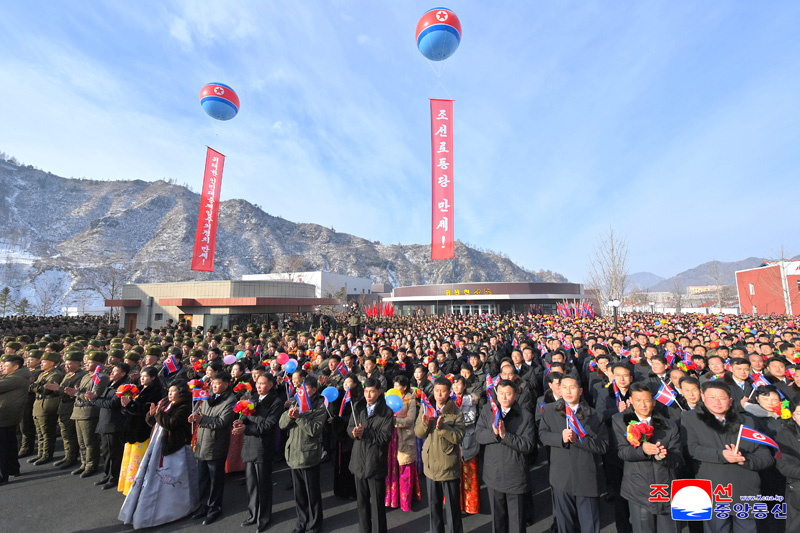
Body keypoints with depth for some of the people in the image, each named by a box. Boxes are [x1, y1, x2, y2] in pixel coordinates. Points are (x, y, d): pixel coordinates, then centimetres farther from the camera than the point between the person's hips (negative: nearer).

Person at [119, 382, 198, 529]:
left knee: (168, 479, 1)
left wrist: (159, 413, -15)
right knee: (153, 474, 14)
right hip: (158, 445, 8)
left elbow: (171, 424, -23)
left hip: (174, 449, -8)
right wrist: (151, 414, -6)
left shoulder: (184, 407, -14)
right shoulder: (165, 403, 11)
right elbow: (152, 422, 14)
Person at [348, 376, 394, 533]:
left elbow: (385, 437, -16)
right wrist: (354, 431, -17)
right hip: (359, 460, 5)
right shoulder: (358, 407, 1)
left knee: (377, 502, 10)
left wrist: (365, 433, -20)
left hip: (375, 462, -4)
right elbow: (350, 427, 5)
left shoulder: (387, 412, -13)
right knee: (362, 499, 20)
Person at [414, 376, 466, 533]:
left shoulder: (456, 413, -12)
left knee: (452, 505, 10)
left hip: (449, 465, -4)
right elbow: (418, 433, 0)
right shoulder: (426, 409, 0)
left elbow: (458, 437, -19)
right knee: (433, 504, 20)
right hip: (431, 463, 4)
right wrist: (424, 424, -20)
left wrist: (442, 427, -31)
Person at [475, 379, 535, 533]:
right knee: (497, 515, 21)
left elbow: (528, 445, -16)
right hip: (493, 473, 2)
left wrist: (505, 435, -26)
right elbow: (478, 435, -7)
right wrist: (493, 433, -25)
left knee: (516, 519, 14)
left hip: (515, 476, -2)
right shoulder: (487, 409, -3)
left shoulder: (525, 416, -10)